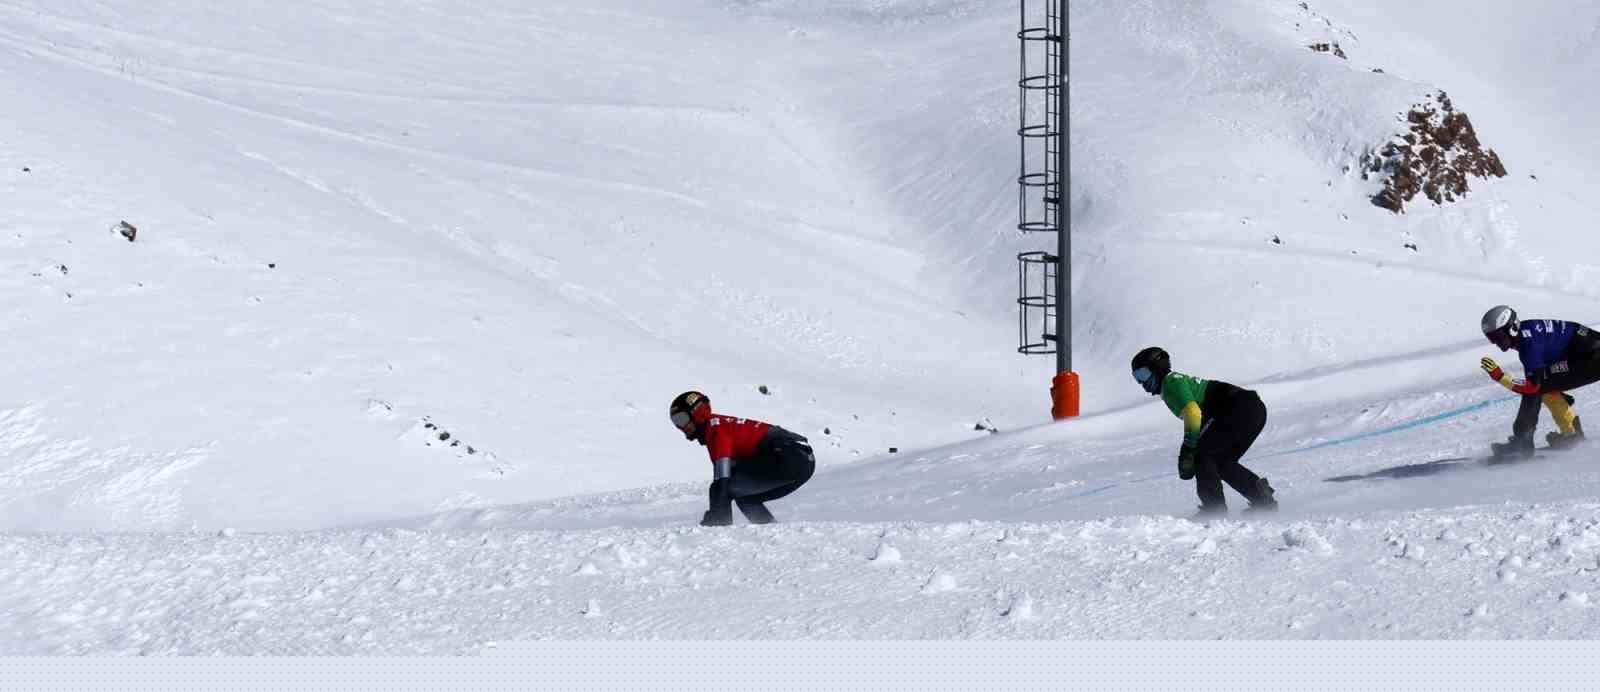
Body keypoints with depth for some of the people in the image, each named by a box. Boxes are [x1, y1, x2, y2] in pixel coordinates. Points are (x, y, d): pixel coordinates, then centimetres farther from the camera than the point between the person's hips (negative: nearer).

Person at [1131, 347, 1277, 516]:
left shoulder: (1171, 382, -2)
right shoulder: (1182, 380, 29)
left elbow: (1193, 414, -15)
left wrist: (1188, 451, -15)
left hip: (1239, 411, -10)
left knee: (1201, 454, -7)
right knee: (1222, 462, 19)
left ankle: (1215, 507, -11)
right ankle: (1263, 499, 12)